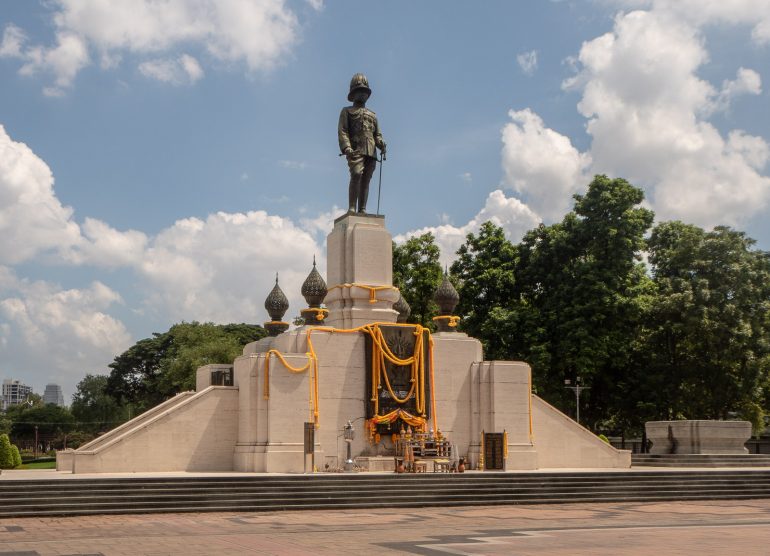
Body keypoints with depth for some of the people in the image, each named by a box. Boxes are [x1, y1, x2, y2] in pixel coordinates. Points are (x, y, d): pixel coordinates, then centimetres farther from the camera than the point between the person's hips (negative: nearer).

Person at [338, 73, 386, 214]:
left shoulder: (372, 115, 29)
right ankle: (352, 208, -26)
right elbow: (342, 131, 3)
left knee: (366, 181, -2)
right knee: (356, 175, -23)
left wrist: (381, 144, -1)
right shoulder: (347, 111, 16)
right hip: (355, 150, -5)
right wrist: (347, 148, -15)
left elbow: (377, 134, 23)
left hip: (371, 152, 5)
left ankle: (362, 210, -4)